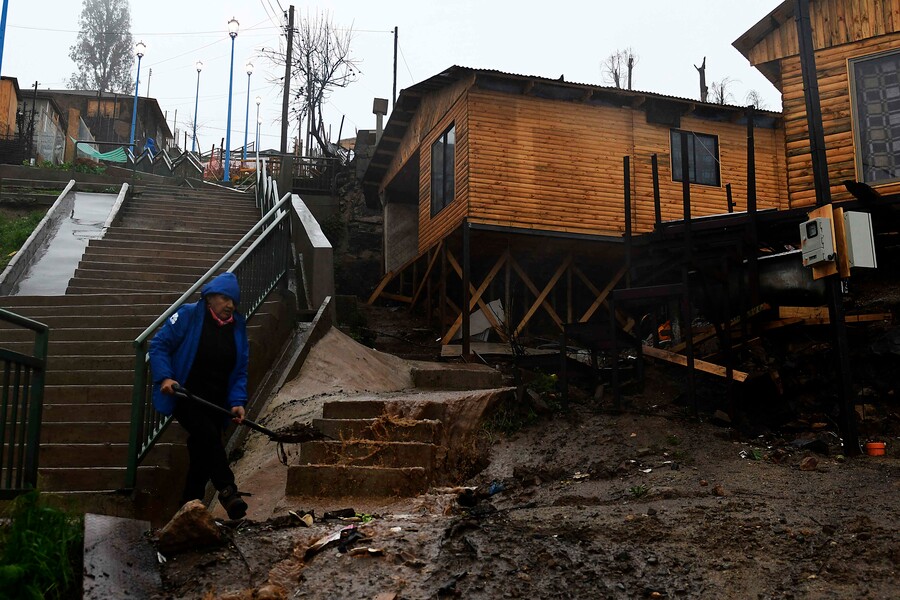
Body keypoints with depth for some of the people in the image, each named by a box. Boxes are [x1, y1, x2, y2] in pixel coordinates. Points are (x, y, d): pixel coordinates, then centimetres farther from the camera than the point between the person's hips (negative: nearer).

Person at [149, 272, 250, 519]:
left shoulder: (238, 327, 4)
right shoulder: (188, 315, -9)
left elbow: (241, 370, 4)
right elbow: (159, 345, -9)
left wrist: (237, 401, -8)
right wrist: (164, 377, -23)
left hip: (214, 404, 5)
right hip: (183, 397, -5)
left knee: (203, 453, 9)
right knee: (209, 435, -26)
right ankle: (227, 490, -20)